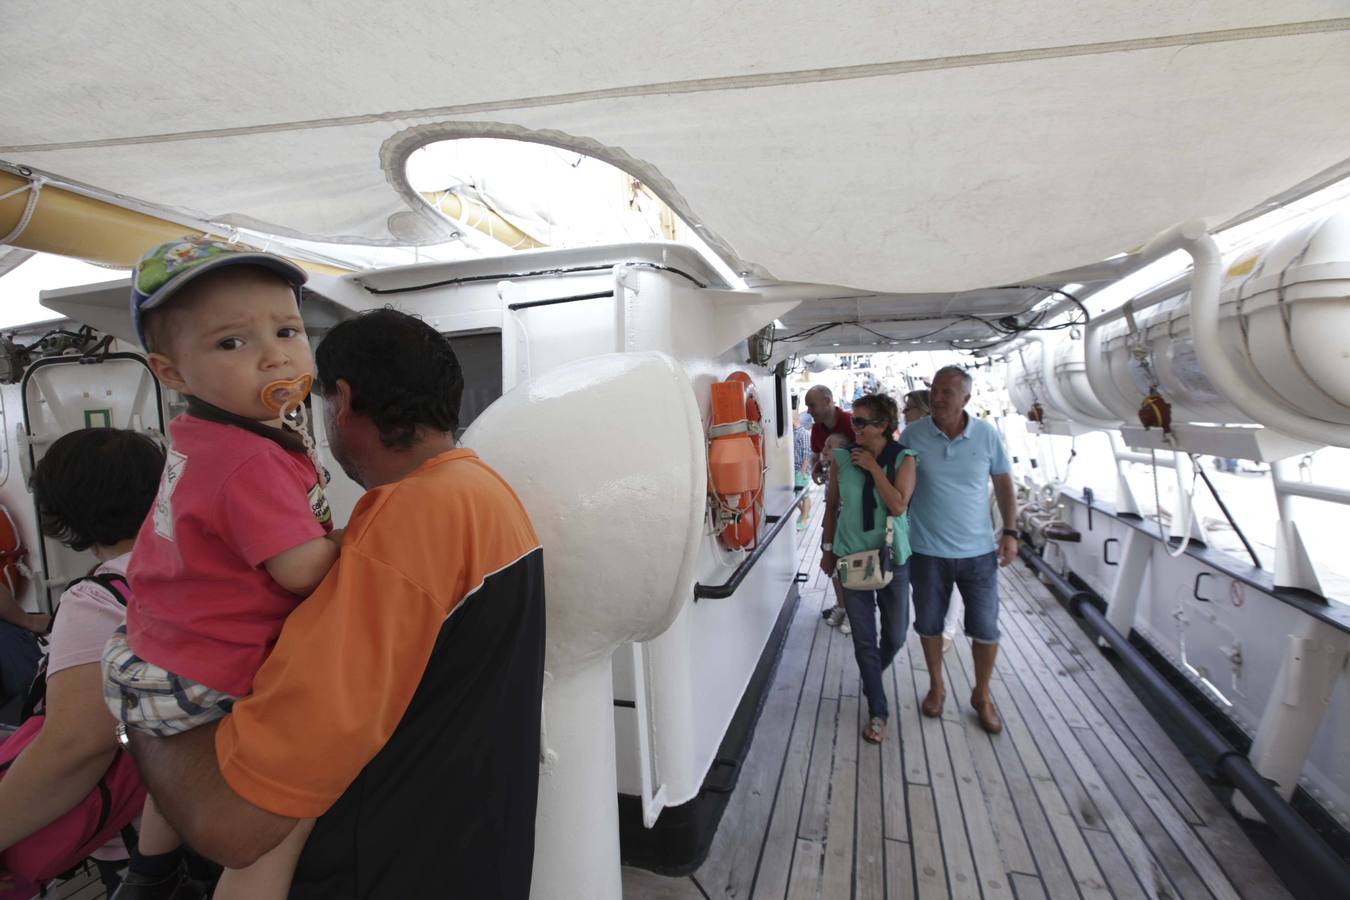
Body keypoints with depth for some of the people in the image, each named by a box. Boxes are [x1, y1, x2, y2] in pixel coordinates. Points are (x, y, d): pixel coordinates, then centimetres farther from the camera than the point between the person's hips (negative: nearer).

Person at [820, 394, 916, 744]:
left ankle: (872, 677, 45)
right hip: (852, 557, 0)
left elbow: (898, 505, -20)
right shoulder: (842, 459, -5)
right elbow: (832, 505, 5)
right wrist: (828, 548, 10)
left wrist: (873, 467, -21)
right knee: (864, 639, 4)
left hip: (892, 557, 0)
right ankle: (877, 711, 19)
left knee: (895, 635, 14)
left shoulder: (903, 459, -8)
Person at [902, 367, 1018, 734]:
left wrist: (1010, 531, 0)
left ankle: (982, 695, 33)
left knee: (985, 629, 9)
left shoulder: (987, 435, -5)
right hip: (928, 551, 0)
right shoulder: (913, 434, -7)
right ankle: (936, 686, 38)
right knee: (929, 624, 14)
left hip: (978, 551, 0)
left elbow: (1003, 483, 6)